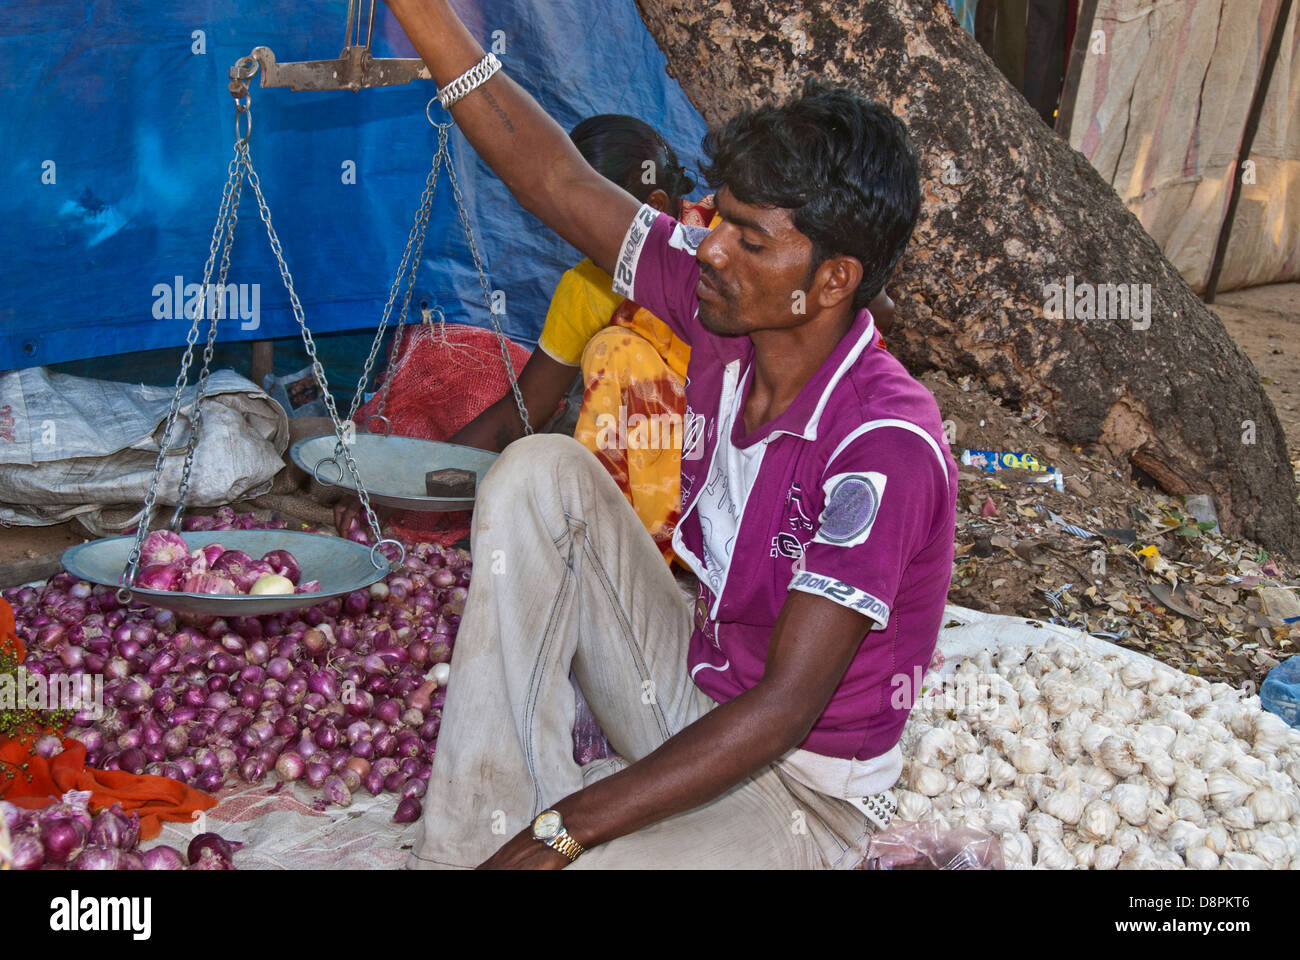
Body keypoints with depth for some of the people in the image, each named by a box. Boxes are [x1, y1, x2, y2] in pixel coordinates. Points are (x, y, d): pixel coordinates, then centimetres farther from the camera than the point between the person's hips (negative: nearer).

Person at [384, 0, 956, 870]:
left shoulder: (885, 446, -29)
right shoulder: (728, 314, -10)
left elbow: (783, 709, -29)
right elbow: (560, 183, -7)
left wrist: (564, 831, -29)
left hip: (798, 789, -7)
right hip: (694, 696, 8)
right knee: (542, 472, -11)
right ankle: (477, 838, -12)